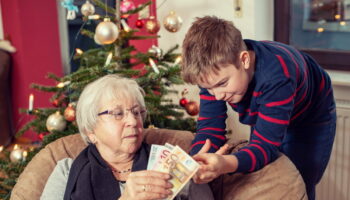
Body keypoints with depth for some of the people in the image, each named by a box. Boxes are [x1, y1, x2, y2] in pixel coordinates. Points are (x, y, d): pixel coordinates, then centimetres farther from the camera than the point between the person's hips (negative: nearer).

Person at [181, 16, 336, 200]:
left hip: (311, 119, -4)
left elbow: (266, 145, -45)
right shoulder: (215, 71, -28)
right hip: (263, 118, 4)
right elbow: (209, 128, -29)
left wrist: (226, 164, -65)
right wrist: (197, 162, -51)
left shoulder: (277, 76, -44)